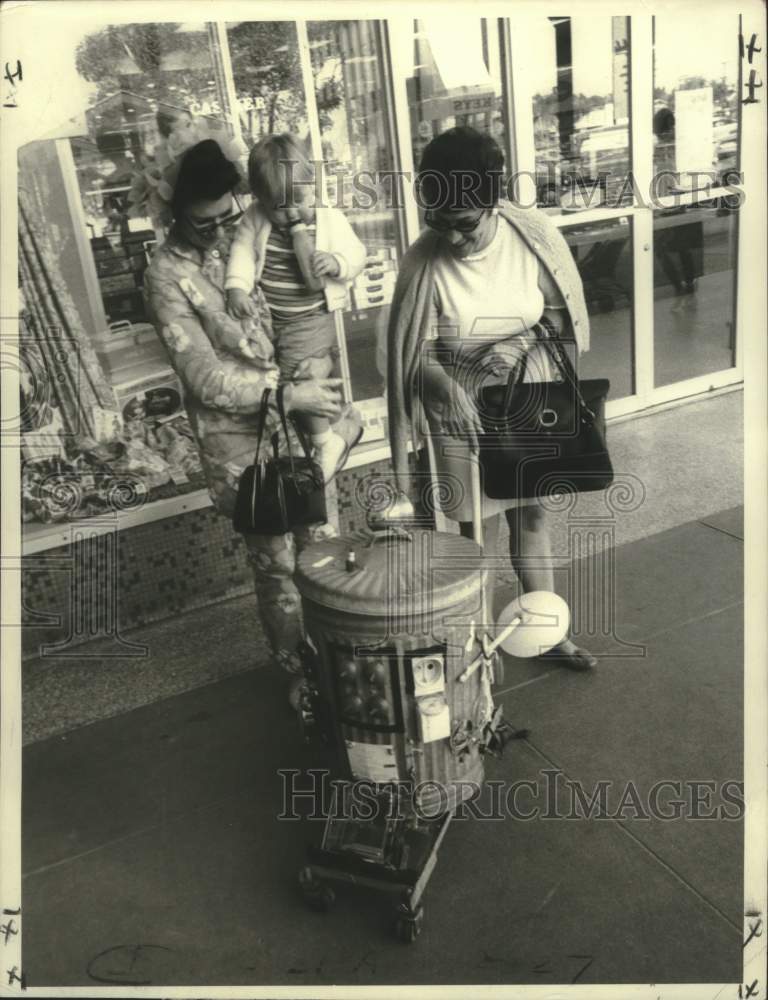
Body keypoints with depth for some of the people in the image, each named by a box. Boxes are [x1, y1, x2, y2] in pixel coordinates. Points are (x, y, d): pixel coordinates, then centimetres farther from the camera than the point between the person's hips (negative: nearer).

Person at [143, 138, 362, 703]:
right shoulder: (168, 275, -12)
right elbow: (204, 377, -17)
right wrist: (286, 394, -24)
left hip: (299, 424, 5)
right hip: (241, 440, -5)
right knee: (276, 563, 7)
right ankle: (298, 669, 28)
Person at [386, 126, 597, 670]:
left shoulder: (533, 233, -12)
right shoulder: (423, 261, -18)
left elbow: (563, 310, -1)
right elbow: (416, 350, -14)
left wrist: (521, 342, -20)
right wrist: (447, 387, -33)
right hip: (462, 406, -2)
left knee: (532, 511, 15)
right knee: (478, 525, 8)